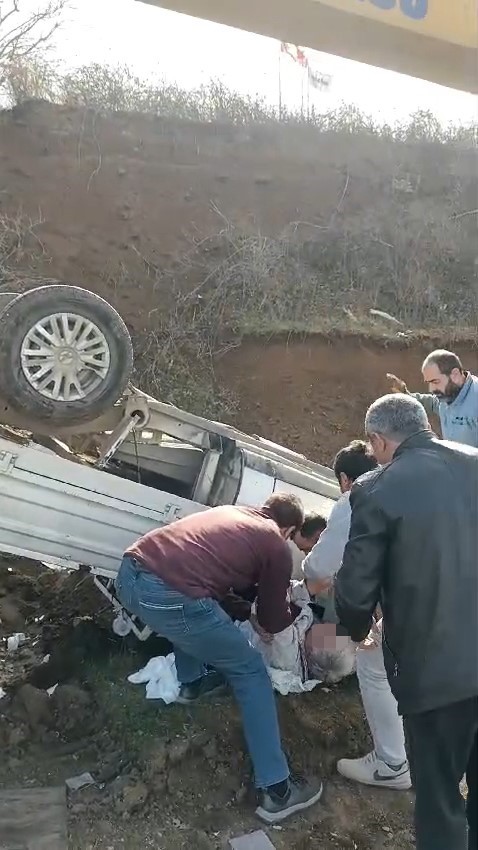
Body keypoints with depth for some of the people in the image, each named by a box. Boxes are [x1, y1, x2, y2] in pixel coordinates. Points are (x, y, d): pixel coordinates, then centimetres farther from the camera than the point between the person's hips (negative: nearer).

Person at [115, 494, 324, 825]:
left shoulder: (230, 511, 29)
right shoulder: (278, 547, 12)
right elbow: (272, 621, 22)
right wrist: (290, 614, 44)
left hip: (130, 573, 7)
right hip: (169, 598, -7)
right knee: (251, 673, 12)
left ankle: (192, 683, 52)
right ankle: (277, 790, 16)